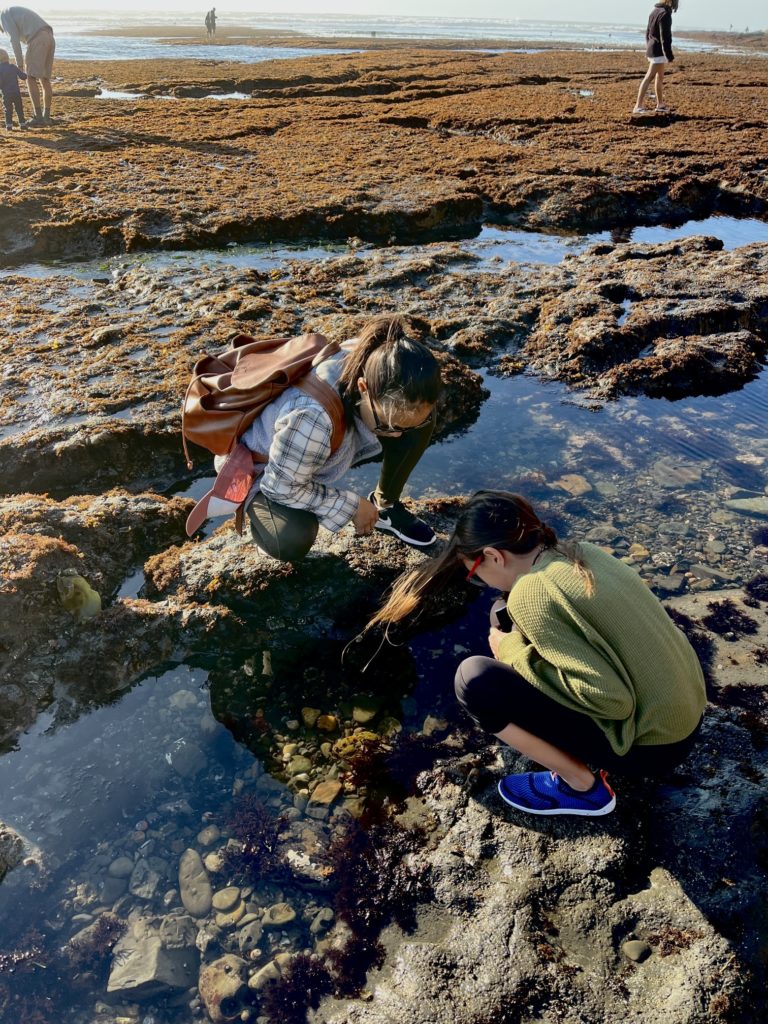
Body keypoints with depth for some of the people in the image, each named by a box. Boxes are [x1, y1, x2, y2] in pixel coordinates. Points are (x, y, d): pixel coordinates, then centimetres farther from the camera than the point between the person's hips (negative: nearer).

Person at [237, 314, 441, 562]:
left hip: (327, 445, 6)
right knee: (291, 541, -34)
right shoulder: (312, 418, -46)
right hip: (263, 461, -5)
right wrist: (351, 506, -22)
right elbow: (282, 487, -29)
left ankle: (385, 506, 7)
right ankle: (259, 506, 2)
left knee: (415, 416, -16)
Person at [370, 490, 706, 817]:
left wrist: (513, 652, -15)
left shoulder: (531, 593, -22)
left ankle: (581, 785, 3)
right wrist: (523, 637, 10)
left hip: (653, 744, -8)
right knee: (523, 635, 15)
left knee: (475, 679, -14)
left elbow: (610, 697, -25)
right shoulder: (581, 553, 2)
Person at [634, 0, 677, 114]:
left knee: (660, 77, 15)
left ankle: (660, 104, 20)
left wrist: (649, 48, 26)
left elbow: (648, 32, 18)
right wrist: (669, 55, -15)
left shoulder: (655, 11, 11)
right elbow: (665, 37, -18)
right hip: (658, 50, -9)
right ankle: (639, 106, -15)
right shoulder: (665, 14, -15)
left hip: (651, 48, 9)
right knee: (649, 78, -11)